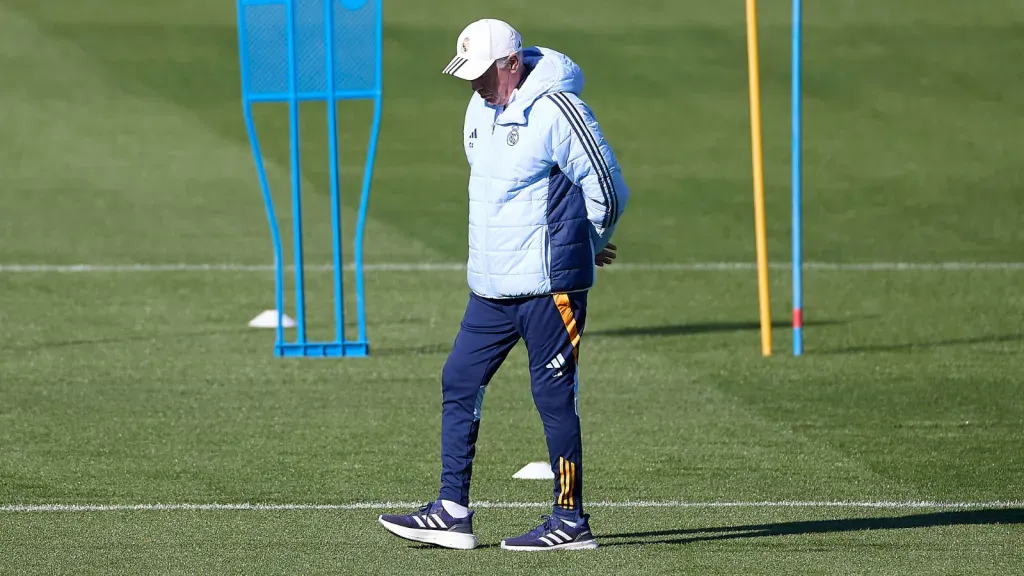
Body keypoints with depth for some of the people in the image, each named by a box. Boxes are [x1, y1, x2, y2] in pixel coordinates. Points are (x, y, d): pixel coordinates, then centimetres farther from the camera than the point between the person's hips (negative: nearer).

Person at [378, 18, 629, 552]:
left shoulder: (555, 111, -15)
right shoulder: (481, 109, 11)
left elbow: (607, 188, -12)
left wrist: (583, 249, 6)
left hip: (547, 286, -9)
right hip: (490, 286, 9)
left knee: (553, 398, -4)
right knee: (459, 384, 7)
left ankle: (570, 521, 4)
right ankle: (452, 513, 12)